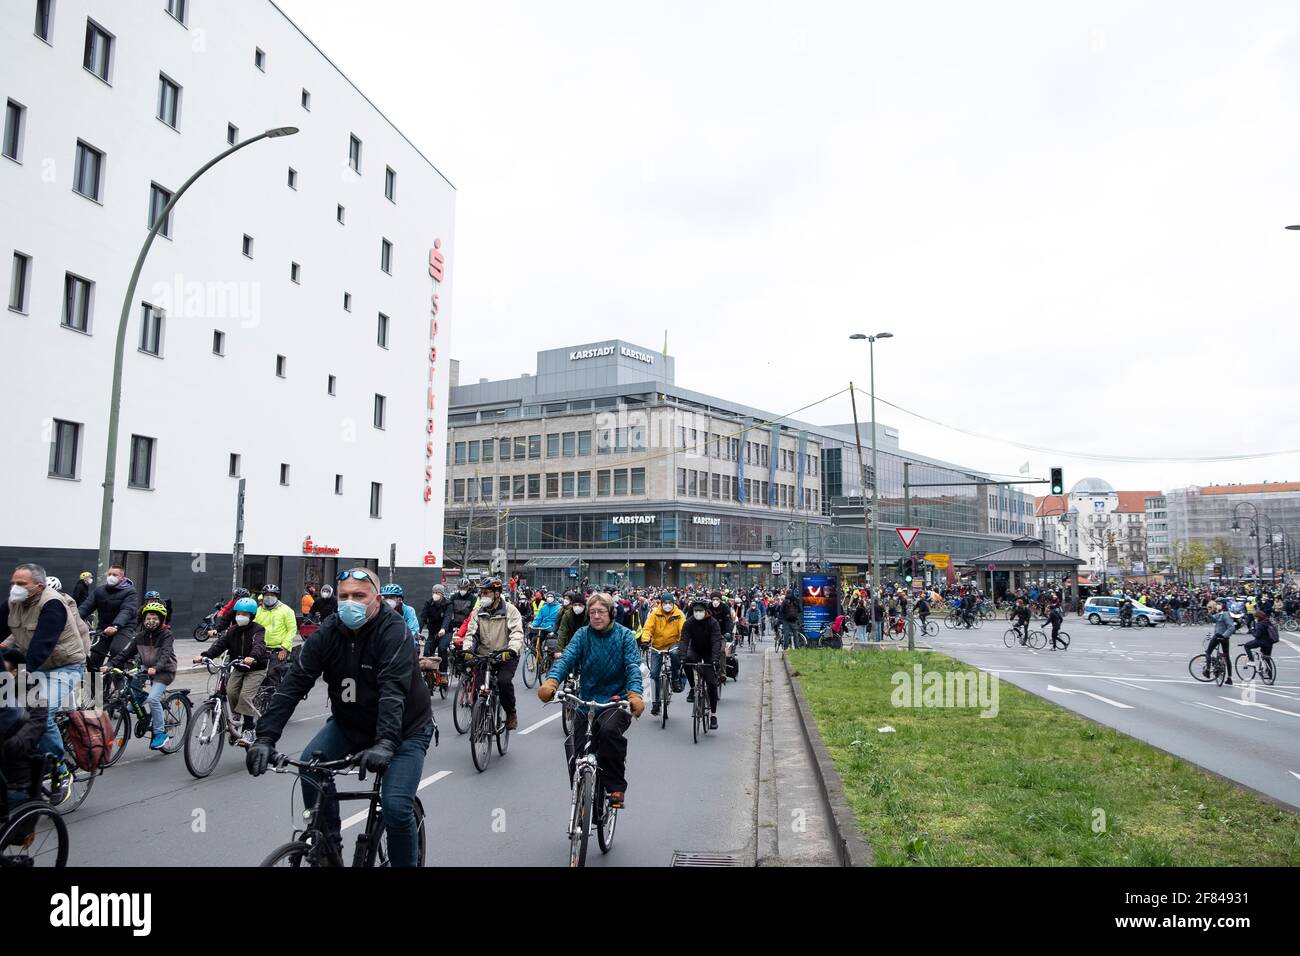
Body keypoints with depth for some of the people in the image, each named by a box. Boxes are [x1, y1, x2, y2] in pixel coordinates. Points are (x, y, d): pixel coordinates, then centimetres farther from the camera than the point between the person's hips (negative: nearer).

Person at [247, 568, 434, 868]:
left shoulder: (393, 631, -25)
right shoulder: (327, 633, -11)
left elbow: (393, 689, -37)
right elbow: (293, 683, -17)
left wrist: (385, 743, -50)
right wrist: (266, 738, -28)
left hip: (405, 728, -5)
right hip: (350, 722, 5)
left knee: (396, 807, -19)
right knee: (310, 764, -18)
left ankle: (407, 861, 9)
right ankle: (328, 848, 2)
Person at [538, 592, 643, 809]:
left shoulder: (624, 636, -3)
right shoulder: (583, 634, 2)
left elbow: (633, 666, -16)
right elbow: (567, 658, -13)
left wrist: (635, 694, -35)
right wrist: (551, 681, -34)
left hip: (616, 701, -3)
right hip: (586, 701, 4)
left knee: (609, 730, -32)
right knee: (574, 749, -2)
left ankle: (616, 787, -14)